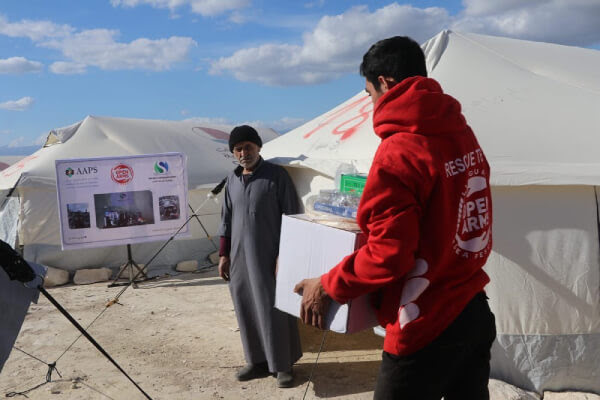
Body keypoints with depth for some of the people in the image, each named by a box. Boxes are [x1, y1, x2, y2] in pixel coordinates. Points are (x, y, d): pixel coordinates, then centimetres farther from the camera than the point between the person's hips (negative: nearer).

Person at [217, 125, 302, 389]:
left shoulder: (276, 175, -6)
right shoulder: (232, 179, 11)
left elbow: (292, 217, -8)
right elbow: (227, 218, 16)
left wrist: (285, 254, -12)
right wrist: (224, 254, 12)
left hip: (268, 258, -5)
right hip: (239, 258, 6)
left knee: (273, 311, 0)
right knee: (246, 311, 10)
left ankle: (283, 364, 15)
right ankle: (257, 361, 24)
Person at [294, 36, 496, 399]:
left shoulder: (398, 153, -21)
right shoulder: (463, 135, 4)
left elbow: (387, 255, -22)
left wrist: (327, 287, -10)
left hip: (429, 328, -8)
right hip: (477, 314, 8)